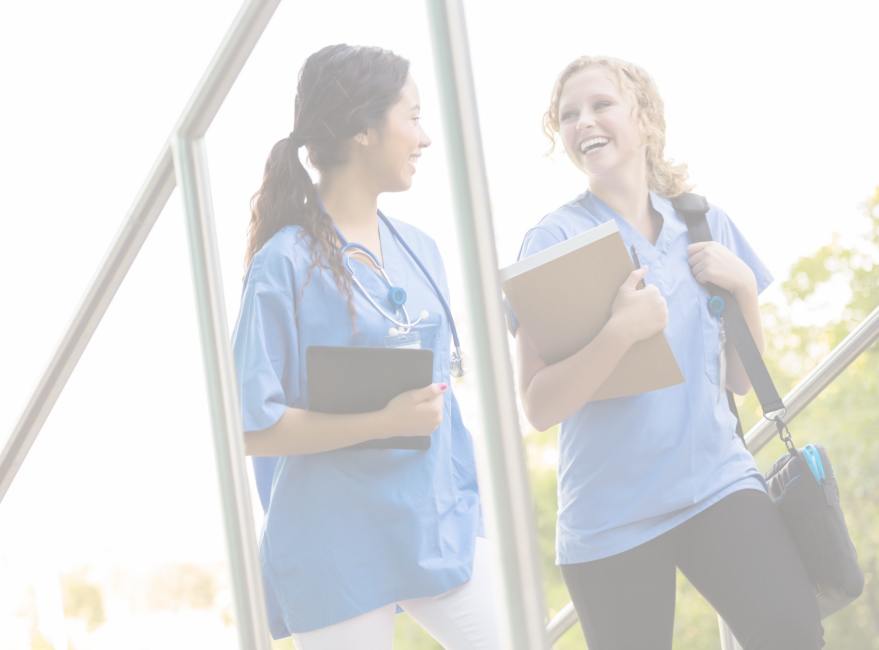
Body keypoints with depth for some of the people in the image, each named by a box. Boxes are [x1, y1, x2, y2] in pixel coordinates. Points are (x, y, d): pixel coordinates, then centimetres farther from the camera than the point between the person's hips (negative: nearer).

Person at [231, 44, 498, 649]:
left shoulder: (418, 249, 8)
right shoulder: (287, 263, -12)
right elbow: (253, 426, -14)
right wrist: (383, 422, -21)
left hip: (445, 526, 6)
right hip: (341, 551, -6)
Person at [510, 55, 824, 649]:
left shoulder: (706, 225, 8)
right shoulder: (555, 240, -4)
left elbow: (743, 379, 13)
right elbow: (540, 408, -10)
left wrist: (743, 287, -3)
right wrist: (621, 331, -24)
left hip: (716, 481, 2)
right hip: (611, 513, -2)